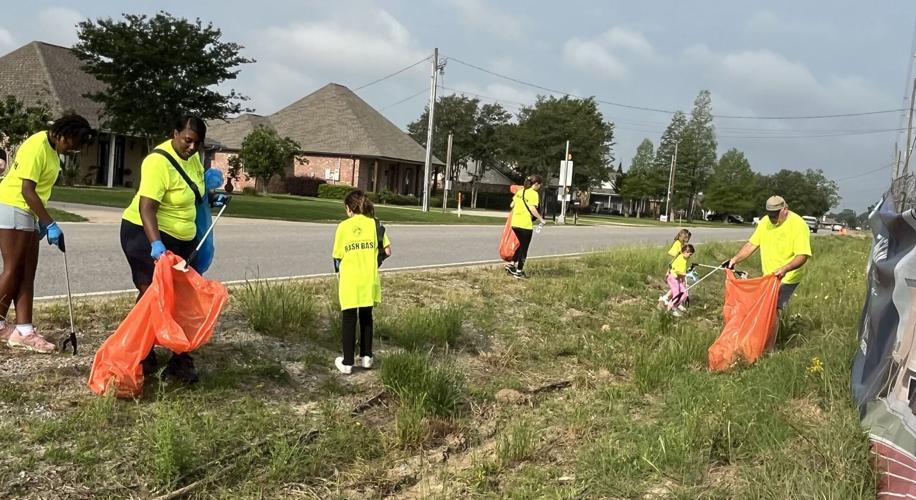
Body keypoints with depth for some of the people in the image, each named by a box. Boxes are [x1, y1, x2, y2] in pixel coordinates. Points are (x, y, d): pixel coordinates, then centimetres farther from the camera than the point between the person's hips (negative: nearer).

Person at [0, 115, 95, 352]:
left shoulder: (52, 149, 10)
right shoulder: (37, 146, -18)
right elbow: (27, 190, -22)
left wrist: (42, 221, 15)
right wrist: (50, 224, -22)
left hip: (28, 213, 9)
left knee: (27, 273, 5)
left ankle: (23, 331, 5)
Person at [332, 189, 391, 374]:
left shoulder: (344, 226, -6)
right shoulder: (374, 224, -1)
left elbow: (337, 256, -4)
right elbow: (387, 251, -1)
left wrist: (338, 271, 16)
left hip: (349, 281, -2)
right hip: (369, 280, 2)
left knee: (349, 320, 7)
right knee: (366, 318, 19)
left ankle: (347, 362, 11)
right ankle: (366, 357, 25)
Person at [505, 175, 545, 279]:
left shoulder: (520, 191, 11)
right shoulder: (534, 194, -10)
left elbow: (512, 205, 15)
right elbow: (532, 209, -20)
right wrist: (541, 219, -11)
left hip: (515, 223, 7)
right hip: (525, 224, -7)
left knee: (522, 245, 23)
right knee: (524, 248, 5)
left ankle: (512, 264, 19)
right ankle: (519, 271, 10)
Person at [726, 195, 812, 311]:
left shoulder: (798, 225, -18)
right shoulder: (765, 222, 0)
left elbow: (802, 256, -23)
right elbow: (752, 244, 4)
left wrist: (785, 269, -40)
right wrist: (735, 259, -8)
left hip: (787, 278, -6)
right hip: (768, 275, 6)